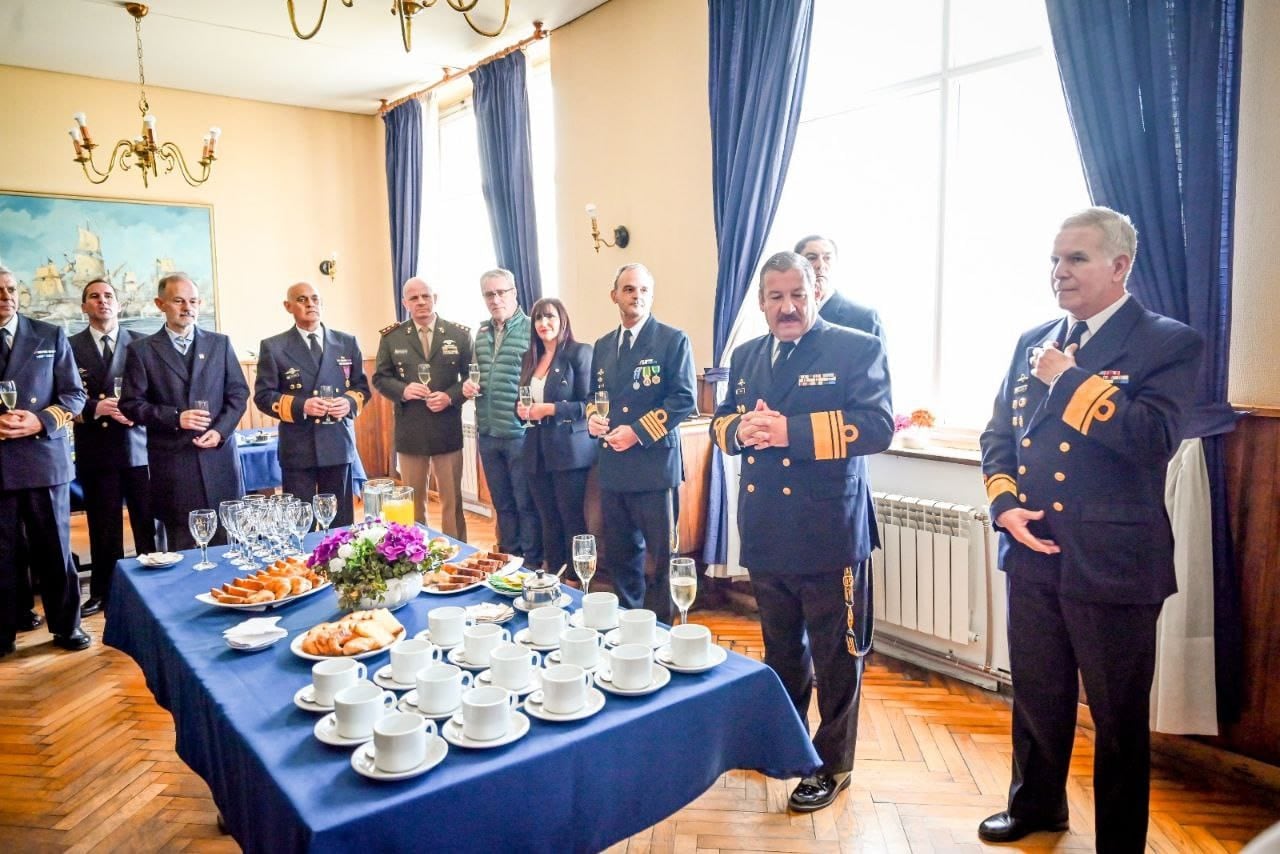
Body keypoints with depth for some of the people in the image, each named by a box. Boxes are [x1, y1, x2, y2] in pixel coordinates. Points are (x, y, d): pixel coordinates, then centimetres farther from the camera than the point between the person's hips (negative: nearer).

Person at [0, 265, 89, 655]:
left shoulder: (50, 336, 8)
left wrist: (38, 422, -12)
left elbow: (74, 396, 5)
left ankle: (66, 626, 19)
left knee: (54, 548, 7)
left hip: (44, 455, 0)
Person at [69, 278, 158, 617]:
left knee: (147, 524, 1)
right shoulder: (71, 346, 6)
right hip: (96, 449, 0)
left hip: (138, 445, 0)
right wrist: (96, 408, -15)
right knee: (103, 527, 8)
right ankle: (103, 592, 19)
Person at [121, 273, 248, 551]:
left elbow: (238, 393, 8)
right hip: (172, 460, -1)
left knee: (227, 544, 6)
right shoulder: (141, 350, 5)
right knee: (183, 548, 4)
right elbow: (131, 404, 1)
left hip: (219, 455, 2)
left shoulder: (220, 343, 11)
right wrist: (175, 418, -14)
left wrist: (220, 431, -7)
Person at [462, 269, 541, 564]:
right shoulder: (481, 333, 11)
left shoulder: (531, 329, -9)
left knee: (527, 504, 4)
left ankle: (531, 565, 16)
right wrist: (468, 384, 4)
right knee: (502, 504, 17)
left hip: (520, 433, -6)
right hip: (487, 434, 6)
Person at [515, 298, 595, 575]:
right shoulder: (531, 358, 14)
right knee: (549, 522, 13)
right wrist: (521, 410, -2)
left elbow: (589, 404, -11)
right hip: (537, 452, 6)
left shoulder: (579, 353, -6)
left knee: (573, 521, 0)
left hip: (569, 451, -6)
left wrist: (550, 409, -18)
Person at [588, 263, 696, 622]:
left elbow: (683, 399, -11)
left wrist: (638, 431, -17)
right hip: (613, 464, 6)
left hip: (654, 462, -6)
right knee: (619, 553, 14)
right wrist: (593, 417, 0)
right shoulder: (602, 346, 15)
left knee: (663, 553, 2)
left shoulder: (673, 340, -4)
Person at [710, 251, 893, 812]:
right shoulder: (746, 357, 11)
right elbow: (720, 423, 13)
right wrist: (741, 429, -11)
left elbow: (877, 426, -19)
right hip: (765, 534, 6)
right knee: (781, 650, 23)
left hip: (829, 534, -5)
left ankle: (832, 764, 28)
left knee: (835, 657, 9)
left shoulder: (858, 349, -8)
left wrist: (792, 429, -27)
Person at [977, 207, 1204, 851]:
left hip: (1112, 562, -5)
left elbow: (1155, 439, -23)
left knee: (1118, 716, 11)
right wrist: (1004, 504, -5)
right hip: (1031, 555, 6)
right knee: (1036, 696, 21)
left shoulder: (1169, 343, -7)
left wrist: (1067, 380, -17)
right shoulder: (1033, 342, 10)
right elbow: (998, 435, 11)